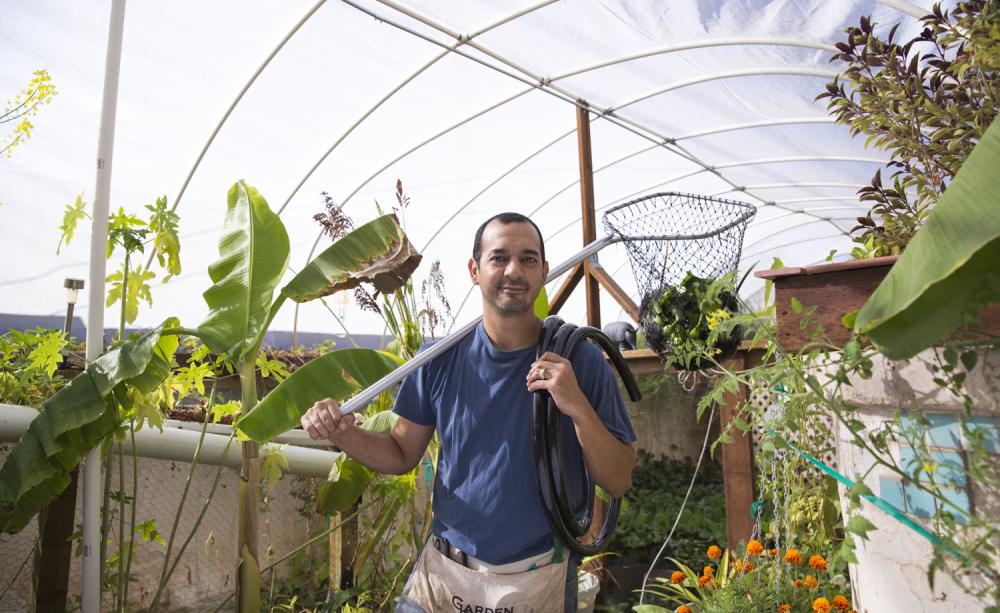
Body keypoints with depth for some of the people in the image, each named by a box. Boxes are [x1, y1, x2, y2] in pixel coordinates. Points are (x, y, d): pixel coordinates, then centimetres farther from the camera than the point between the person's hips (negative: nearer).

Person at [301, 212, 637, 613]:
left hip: (539, 580, -1)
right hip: (443, 570, 2)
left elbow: (618, 483, -11)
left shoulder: (580, 360, -13)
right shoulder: (442, 359, -7)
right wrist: (343, 434, -16)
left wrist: (578, 407, -27)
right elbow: (402, 455, 2)